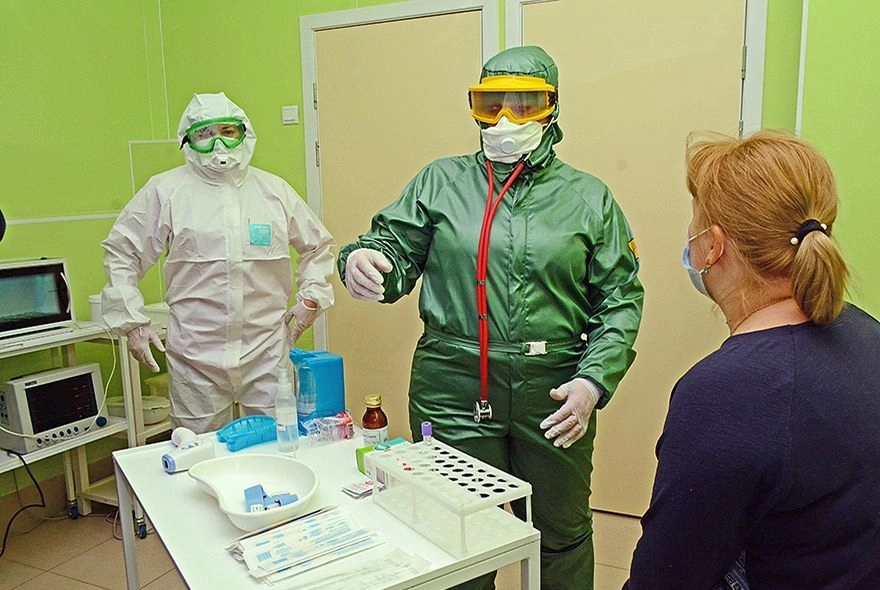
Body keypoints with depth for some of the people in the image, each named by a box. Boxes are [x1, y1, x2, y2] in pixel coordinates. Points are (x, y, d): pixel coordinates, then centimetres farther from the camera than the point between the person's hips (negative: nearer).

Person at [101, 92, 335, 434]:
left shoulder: (275, 190, 9)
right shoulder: (165, 190, 3)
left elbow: (319, 245, 20)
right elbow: (120, 253, 8)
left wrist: (310, 296, 7)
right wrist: (131, 321, 1)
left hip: (268, 351, 2)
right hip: (195, 356, -1)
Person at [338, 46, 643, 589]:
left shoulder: (589, 197, 5)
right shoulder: (441, 182, 6)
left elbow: (621, 300, 1)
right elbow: (395, 258, 1)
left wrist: (593, 382, -11)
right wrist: (363, 260, -23)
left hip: (555, 393, 1)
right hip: (453, 389, 0)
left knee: (563, 534, 17)